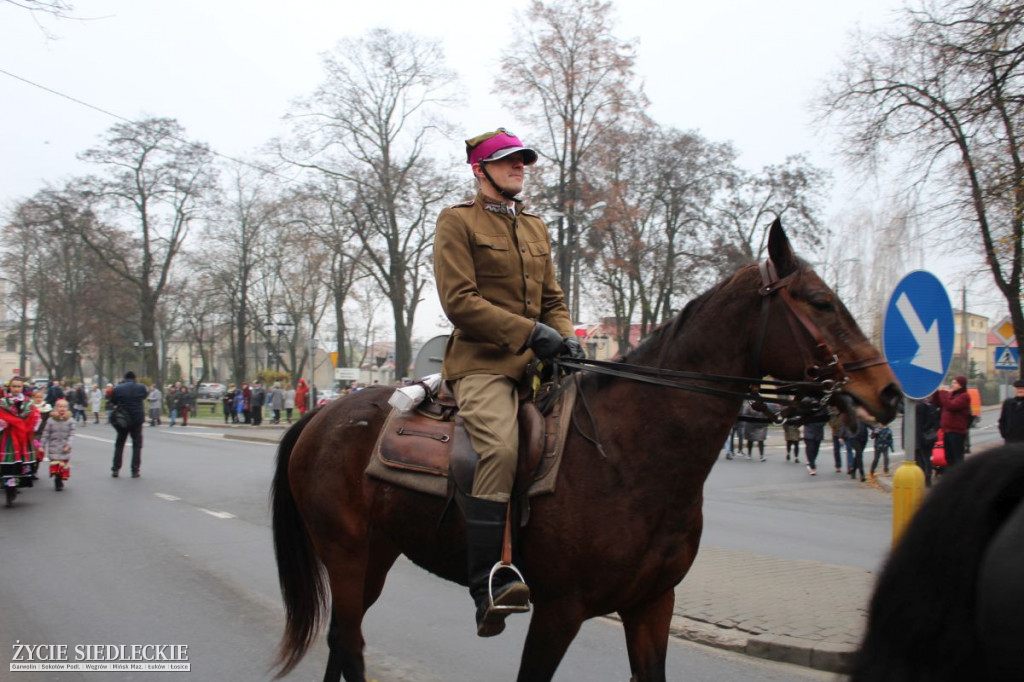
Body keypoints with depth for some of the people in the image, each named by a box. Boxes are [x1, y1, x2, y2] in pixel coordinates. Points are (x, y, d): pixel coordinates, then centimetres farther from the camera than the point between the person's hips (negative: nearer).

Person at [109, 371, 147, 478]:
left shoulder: (118, 388, -3)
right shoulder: (140, 387, -4)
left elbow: (112, 403, 3)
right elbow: (145, 395, 15)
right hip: (137, 419, -1)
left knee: (119, 444, 12)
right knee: (137, 445, 6)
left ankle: (115, 469, 9)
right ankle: (135, 470, 2)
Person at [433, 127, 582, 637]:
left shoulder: (536, 229, 24)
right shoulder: (457, 221, 3)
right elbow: (459, 300, -9)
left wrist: (566, 337, 1)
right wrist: (529, 332, -16)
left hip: (536, 362, 7)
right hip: (481, 361, -7)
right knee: (499, 447, -30)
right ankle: (487, 587, -30)